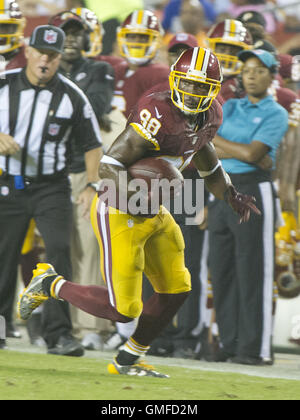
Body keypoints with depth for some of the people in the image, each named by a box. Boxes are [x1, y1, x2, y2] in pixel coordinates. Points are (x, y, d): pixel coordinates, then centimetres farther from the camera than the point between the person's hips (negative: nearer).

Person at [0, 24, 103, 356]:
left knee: (59, 251, -15)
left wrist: (92, 185, -3)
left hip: (51, 188, -1)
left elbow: (92, 142, 6)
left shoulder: (71, 96, -2)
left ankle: (58, 334, -15)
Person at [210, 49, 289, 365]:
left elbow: (252, 154, -13)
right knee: (222, 271, 6)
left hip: (253, 191, -6)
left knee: (253, 271, -7)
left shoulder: (275, 114, -2)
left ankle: (257, 348, -5)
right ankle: (230, 344, 12)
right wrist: (240, 151, -7)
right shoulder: (229, 108, 16)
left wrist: (214, 139, -4)